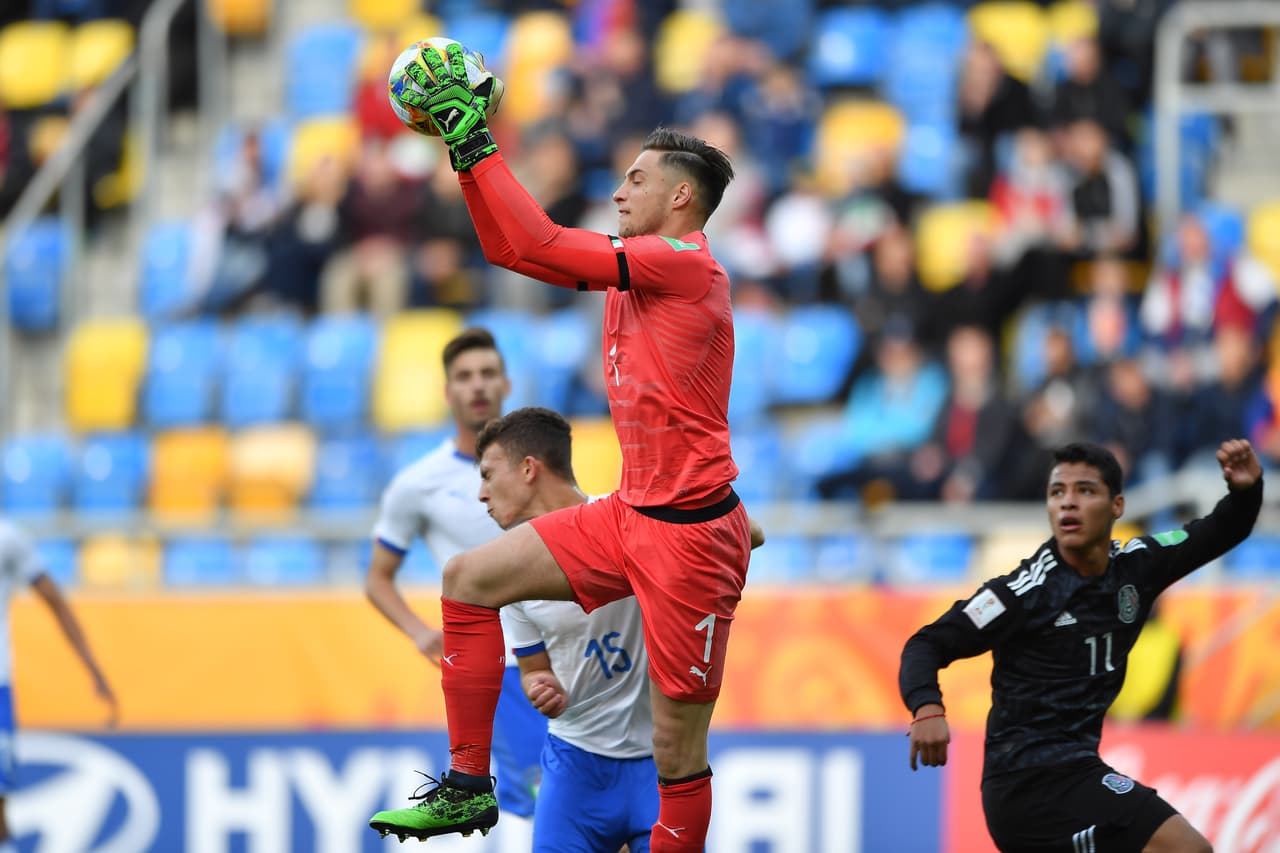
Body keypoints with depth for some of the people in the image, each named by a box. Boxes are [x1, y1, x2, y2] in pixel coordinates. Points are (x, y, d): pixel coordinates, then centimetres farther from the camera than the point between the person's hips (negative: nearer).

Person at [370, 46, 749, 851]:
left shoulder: (685, 264, -14)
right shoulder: (636, 266, 12)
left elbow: (537, 244, -18)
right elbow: (512, 246, 18)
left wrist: (473, 138, -13)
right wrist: (466, 147, 10)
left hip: (691, 533, -9)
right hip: (630, 515, 9)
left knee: (677, 750, -4)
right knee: (470, 579, 8)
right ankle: (468, 787, 12)